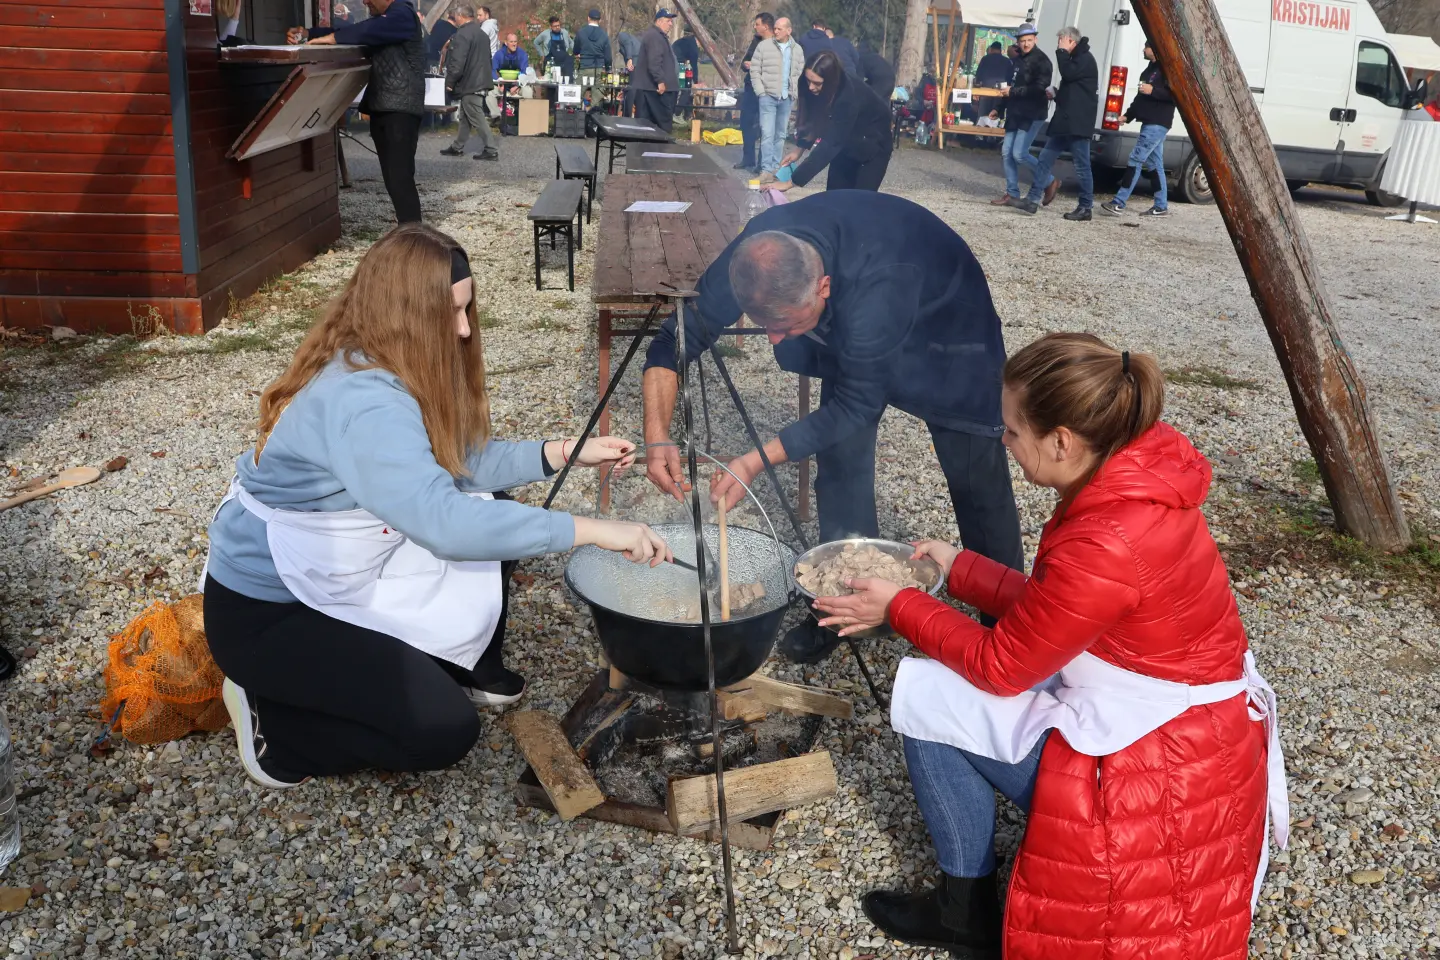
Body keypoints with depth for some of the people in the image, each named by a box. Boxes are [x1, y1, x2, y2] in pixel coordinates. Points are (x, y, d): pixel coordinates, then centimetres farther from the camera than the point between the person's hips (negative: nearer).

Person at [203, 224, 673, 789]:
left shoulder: (390, 371, -3)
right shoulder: (360, 403, -33)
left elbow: (458, 460, 4)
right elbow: (445, 523, -43)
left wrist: (565, 452, -7)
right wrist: (591, 530, -40)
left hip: (334, 577, 9)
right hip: (267, 612, -9)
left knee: (492, 510, 5)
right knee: (443, 732, -16)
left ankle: (469, 668, 20)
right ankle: (272, 722, 2)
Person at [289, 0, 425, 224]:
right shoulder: (381, 19, 24)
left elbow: (369, 31, -25)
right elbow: (351, 33, 18)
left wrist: (332, 37, -20)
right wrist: (308, 34, 4)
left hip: (401, 110, -9)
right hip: (381, 108, 9)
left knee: (399, 176, -16)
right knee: (392, 176, 6)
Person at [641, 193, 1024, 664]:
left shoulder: (876, 286, -44)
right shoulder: (753, 258, -29)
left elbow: (856, 403, -33)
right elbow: (675, 341, -19)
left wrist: (758, 460, -36)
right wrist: (656, 439, -32)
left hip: (945, 323, -5)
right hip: (849, 329, 5)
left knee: (973, 472, -1)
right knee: (840, 454, -2)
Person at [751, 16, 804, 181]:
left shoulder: (797, 50, 7)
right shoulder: (764, 45, -2)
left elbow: (800, 73, 11)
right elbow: (755, 70, -1)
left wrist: (794, 93, 1)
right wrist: (760, 92, -8)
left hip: (787, 98, 4)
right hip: (768, 96, -3)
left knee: (780, 135, 9)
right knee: (767, 133, -10)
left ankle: (775, 167, 15)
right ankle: (766, 169, -10)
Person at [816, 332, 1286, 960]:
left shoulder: (1102, 548, -30)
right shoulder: (1139, 483, -4)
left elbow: (1001, 665, -15)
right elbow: (1044, 608, 9)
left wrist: (899, 608, -4)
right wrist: (959, 568, 12)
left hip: (1151, 773, -9)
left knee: (927, 695, -4)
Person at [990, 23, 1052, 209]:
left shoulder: (1041, 60, -9)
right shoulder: (1017, 60, 16)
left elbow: (1039, 88, -19)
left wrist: (1013, 91, -17)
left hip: (1032, 115, -8)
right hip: (1015, 113, 8)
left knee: (1019, 153, -14)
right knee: (1007, 152, 4)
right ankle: (1012, 194, 12)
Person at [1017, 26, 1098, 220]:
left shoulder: (1085, 59, -8)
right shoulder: (1074, 59, 22)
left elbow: (1068, 74, -23)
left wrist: (1062, 52, -12)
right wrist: (1057, 95, 15)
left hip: (1078, 123, -10)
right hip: (1065, 121, 10)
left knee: (1082, 166, -4)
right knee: (1045, 158, 5)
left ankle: (1085, 208, 2)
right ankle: (1033, 199, 6)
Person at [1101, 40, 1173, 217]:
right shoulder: (1150, 69, 20)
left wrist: (1153, 90, -25)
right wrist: (1127, 116, 16)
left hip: (1157, 123, -10)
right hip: (1150, 123, 10)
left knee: (1136, 159, -13)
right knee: (1154, 164, 10)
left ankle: (1119, 204, -15)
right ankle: (1161, 207, 13)